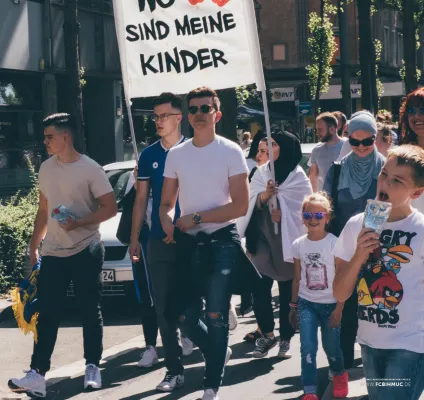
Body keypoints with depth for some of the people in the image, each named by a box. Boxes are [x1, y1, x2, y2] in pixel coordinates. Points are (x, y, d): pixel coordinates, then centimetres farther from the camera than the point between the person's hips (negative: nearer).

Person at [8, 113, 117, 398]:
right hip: (53, 253, 5)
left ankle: (93, 368, 16)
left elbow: (110, 208, -10)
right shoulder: (46, 169, 9)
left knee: (90, 312, 4)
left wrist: (78, 223, -21)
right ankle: (37, 374, -3)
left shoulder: (90, 169, -9)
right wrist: (34, 246, 16)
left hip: (86, 252, -5)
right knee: (47, 315, 0)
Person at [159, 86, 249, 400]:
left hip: (221, 242, -4)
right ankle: (219, 353, 33)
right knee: (185, 315, 5)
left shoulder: (230, 152, -5)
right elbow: (167, 203, 13)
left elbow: (240, 206, -10)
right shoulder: (176, 155, 8)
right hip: (187, 242, 5)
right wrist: (168, 223, -10)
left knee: (216, 317, -4)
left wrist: (196, 218, -13)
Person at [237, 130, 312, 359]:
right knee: (259, 288, -3)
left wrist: (284, 214, -22)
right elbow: (251, 203, -3)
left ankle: (285, 338, 14)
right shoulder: (261, 173, 8)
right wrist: (265, 195, -23)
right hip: (263, 240, 3)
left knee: (287, 291, 5)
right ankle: (267, 334, 12)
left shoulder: (299, 177, -2)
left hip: (287, 242, -2)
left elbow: (304, 209, -7)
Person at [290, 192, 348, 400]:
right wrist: (293, 305, 10)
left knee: (331, 346, 10)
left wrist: (339, 308, -11)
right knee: (308, 347, -8)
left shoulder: (334, 243, -12)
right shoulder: (298, 245, -1)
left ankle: (338, 374, 41)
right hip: (306, 303, 2)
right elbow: (297, 278, 8)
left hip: (330, 304, -2)